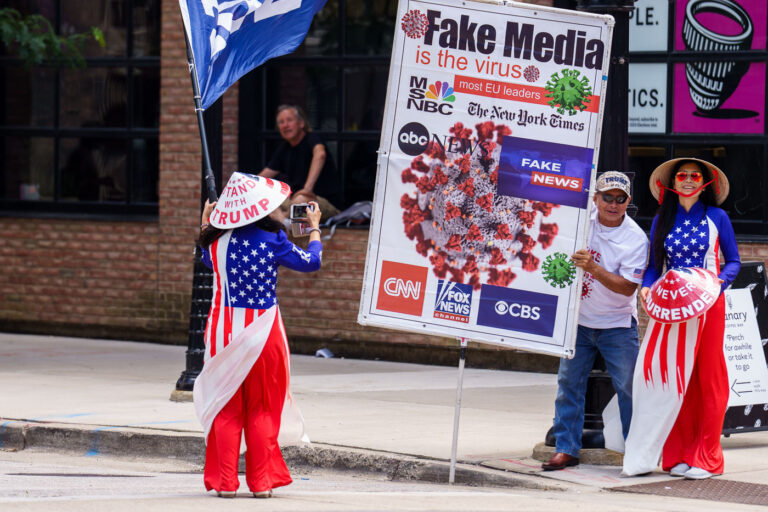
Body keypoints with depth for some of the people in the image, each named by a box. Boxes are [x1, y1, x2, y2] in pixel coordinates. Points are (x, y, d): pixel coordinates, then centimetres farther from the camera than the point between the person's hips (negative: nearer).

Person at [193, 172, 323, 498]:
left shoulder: (217, 240, -2)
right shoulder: (272, 240, -9)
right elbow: (311, 262, 6)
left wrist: (204, 225, 36)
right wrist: (314, 228, 22)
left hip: (224, 328, 2)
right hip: (262, 329, -2)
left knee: (226, 409, 8)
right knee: (262, 409, 8)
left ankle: (225, 482, 6)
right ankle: (261, 482, 8)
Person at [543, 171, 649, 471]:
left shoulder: (636, 239, -16)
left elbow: (628, 287, -21)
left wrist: (593, 268, -33)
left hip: (617, 325, -3)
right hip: (577, 319, 3)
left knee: (628, 387, -3)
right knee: (569, 383, 4)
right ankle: (566, 449, 12)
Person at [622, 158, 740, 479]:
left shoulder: (716, 218, 4)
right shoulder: (662, 220, 10)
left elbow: (734, 261, 7)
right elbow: (654, 265, 13)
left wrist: (719, 282, -12)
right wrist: (646, 287, -6)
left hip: (707, 306, -2)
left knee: (708, 379, -2)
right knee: (673, 379, -1)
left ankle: (705, 458, 3)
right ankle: (679, 454, 8)